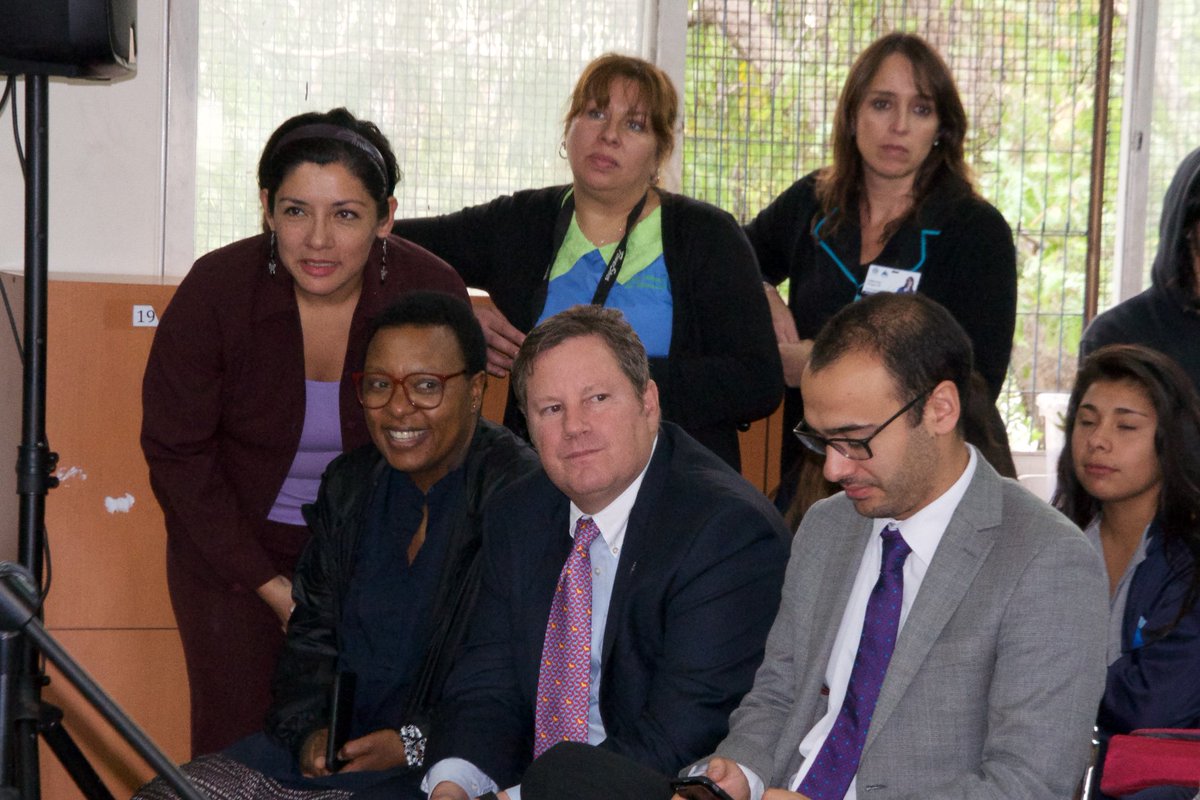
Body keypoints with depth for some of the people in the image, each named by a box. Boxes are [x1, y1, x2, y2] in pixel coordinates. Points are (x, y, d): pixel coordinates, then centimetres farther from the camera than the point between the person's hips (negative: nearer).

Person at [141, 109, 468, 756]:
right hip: (230, 542, -1)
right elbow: (176, 454, -9)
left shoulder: (433, 293, -16)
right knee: (235, 740, -2)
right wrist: (272, 587, -11)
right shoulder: (216, 290, -19)